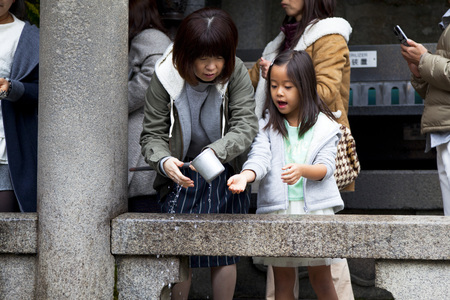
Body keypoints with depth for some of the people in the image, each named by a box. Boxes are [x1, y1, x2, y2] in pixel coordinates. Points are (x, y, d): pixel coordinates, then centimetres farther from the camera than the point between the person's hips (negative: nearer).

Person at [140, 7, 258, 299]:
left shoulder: (236, 73, -13)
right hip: (182, 176, 0)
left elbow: (246, 126, -19)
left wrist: (215, 152, -38)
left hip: (226, 177, 1)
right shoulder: (166, 77, -13)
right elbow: (152, 134, -8)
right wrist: (164, 161, -31)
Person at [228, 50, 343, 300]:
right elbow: (260, 157, -9)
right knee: (283, 279, 8)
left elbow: (326, 166, -7)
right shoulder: (268, 125, 6)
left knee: (320, 277, 4)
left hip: (315, 207, -1)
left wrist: (302, 170, -28)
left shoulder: (324, 126, 2)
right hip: (277, 208, 2)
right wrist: (245, 176, -30)